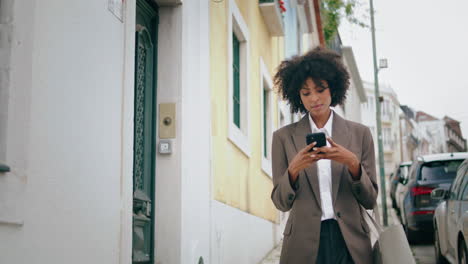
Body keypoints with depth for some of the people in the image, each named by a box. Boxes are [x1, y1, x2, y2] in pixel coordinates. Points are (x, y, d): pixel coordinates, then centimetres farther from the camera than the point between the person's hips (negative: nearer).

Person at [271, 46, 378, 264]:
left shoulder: (360, 134, 4)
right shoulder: (284, 137, 2)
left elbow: (370, 200, 2)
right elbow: (281, 203, 1)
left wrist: (353, 164, -14)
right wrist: (294, 170, -16)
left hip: (350, 244, 1)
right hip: (303, 245, -1)